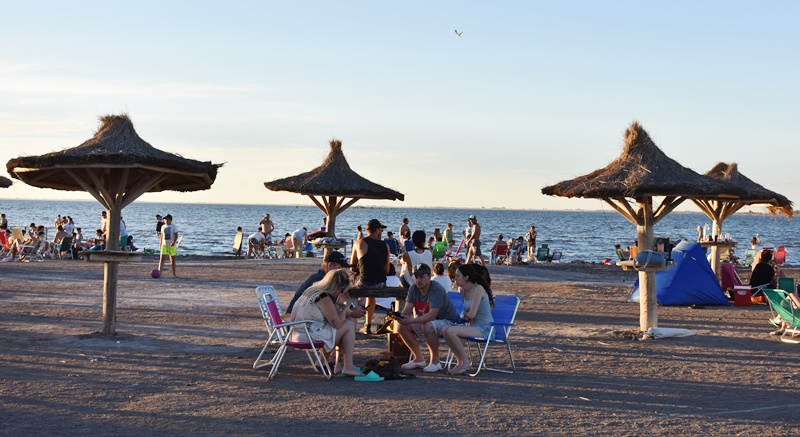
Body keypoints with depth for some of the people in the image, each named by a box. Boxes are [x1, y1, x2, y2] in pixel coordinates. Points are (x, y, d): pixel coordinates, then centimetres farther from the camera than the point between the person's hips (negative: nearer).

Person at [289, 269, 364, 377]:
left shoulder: (313, 290, 11)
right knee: (350, 325, -3)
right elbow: (337, 324, -12)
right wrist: (342, 306, 3)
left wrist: (338, 304, 10)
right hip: (308, 337, -10)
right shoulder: (324, 298, -18)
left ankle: (339, 366, 20)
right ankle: (348, 367, -3)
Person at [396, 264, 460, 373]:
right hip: (425, 319, 8)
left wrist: (411, 320, -46)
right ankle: (419, 359, 6)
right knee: (402, 326, -10)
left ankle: (435, 362, -18)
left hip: (447, 321, -8)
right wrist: (401, 315, -34)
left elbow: (432, 315, -35)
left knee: (428, 326, -38)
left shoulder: (437, 289, -26)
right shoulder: (413, 288, -4)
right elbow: (407, 309, -8)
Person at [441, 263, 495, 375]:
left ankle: (466, 364, -11)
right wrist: (466, 317, -2)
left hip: (485, 329, -8)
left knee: (451, 331, -24)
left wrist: (465, 314, 2)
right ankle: (460, 362, -1)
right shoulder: (463, 291, 11)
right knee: (444, 330, -9)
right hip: (474, 327, 8)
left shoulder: (478, 289, -15)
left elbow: (471, 315, -20)